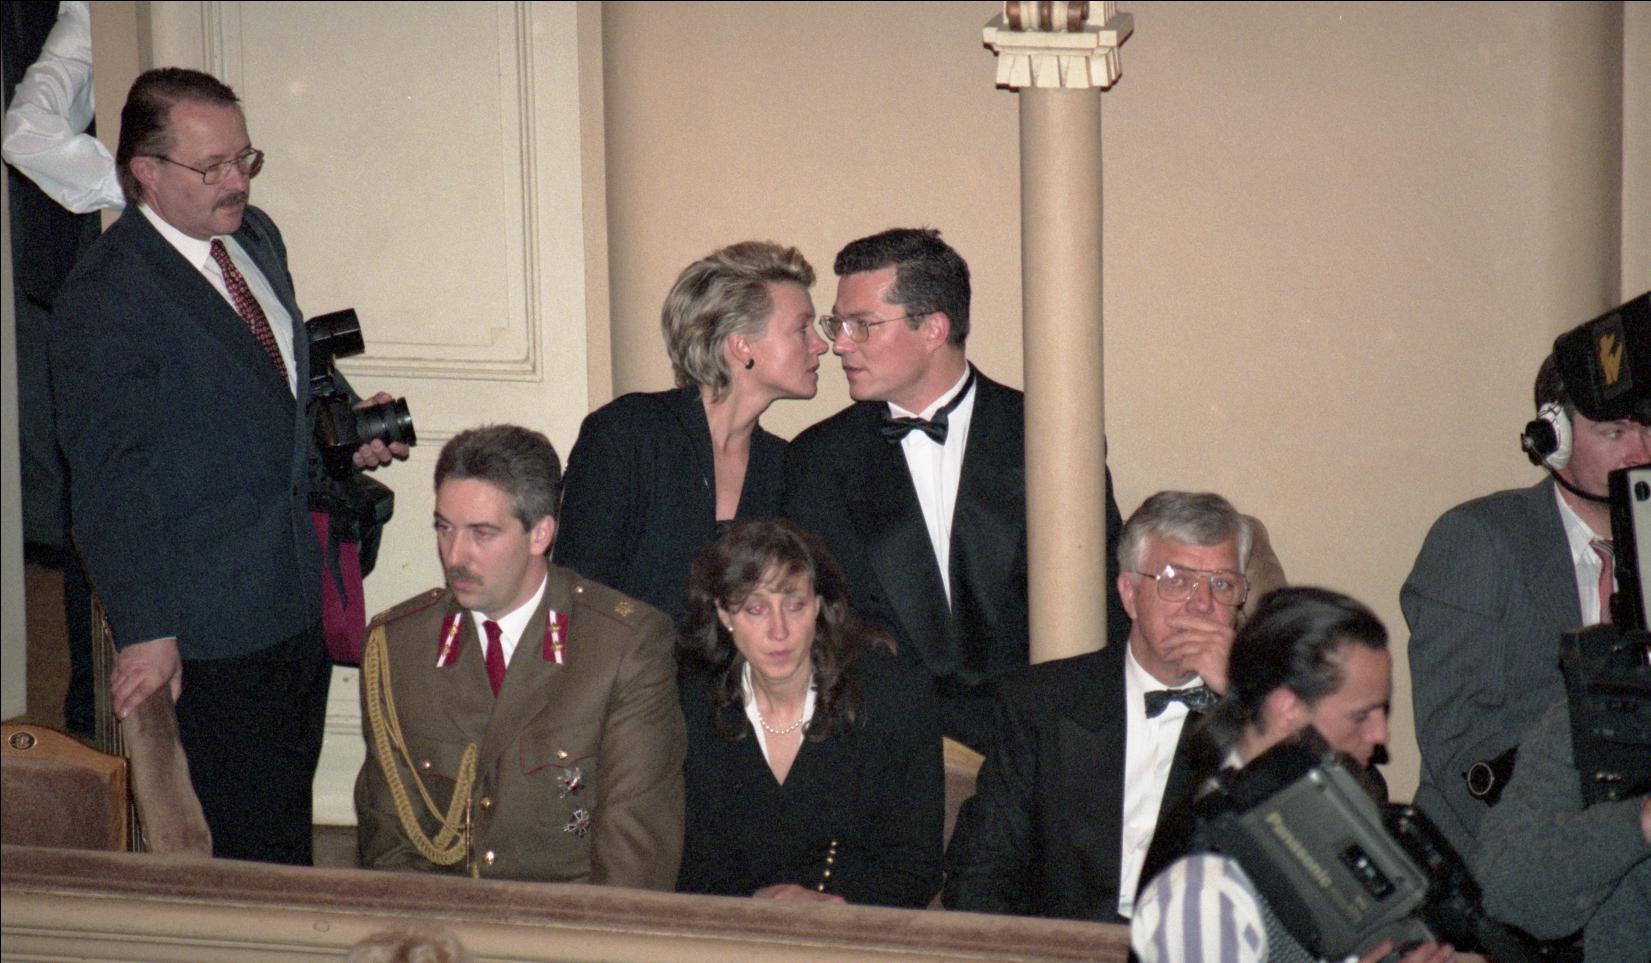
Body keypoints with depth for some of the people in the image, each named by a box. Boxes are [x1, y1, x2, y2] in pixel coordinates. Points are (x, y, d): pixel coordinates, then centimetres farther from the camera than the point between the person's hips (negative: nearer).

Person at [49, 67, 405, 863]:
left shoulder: (255, 237, 8)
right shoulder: (104, 296, -17)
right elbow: (109, 482, -16)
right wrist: (146, 628, -16)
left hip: (304, 597, 8)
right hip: (217, 621, -8)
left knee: (291, 810, 19)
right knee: (261, 842, -1)